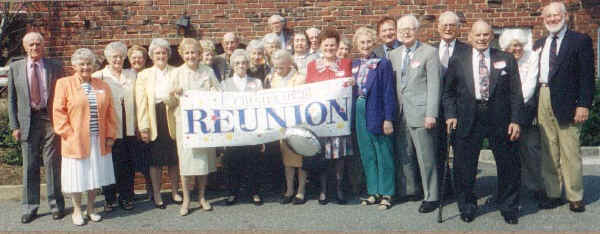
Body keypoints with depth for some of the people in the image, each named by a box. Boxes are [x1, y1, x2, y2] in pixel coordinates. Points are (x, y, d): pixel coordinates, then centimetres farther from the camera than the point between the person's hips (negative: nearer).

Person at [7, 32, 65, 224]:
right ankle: (29, 207, 16)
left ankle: (56, 205, 16)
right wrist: (14, 126, 1)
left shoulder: (55, 66, 3)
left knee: (53, 164, 4)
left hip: (51, 119, -1)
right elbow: (12, 99, 8)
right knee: (29, 166, 6)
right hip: (28, 121, 1)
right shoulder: (15, 68, 7)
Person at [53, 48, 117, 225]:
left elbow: (110, 112, 10)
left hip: (99, 142, 3)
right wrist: (69, 134, -11)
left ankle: (91, 209, 24)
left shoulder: (102, 86, 10)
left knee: (95, 176, 9)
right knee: (77, 176, 4)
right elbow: (58, 112, -4)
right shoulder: (64, 84, 0)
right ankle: (77, 211, 20)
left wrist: (110, 135, 3)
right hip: (75, 141, -3)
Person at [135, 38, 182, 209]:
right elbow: (141, 102, 0)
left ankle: (175, 192, 25)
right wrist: (143, 127, -7)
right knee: (155, 160, 5)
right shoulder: (144, 75, 6)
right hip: (153, 121, 0)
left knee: (174, 158, 8)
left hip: (172, 121, 0)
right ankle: (156, 195, 19)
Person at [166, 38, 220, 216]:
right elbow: (169, 101, 5)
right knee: (186, 157, -4)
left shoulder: (208, 72, 8)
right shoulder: (176, 73, 5)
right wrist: (174, 94, -16)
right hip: (184, 121, -1)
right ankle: (186, 199, 6)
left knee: (205, 157, 4)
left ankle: (202, 197, 18)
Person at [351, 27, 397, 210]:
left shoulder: (383, 64, -5)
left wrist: (388, 119, -13)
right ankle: (373, 192, 22)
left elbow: (389, 93, -8)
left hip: (377, 114, -6)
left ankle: (386, 194, 12)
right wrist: (352, 115, 7)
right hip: (359, 114, 6)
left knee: (384, 155, 2)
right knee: (367, 155, 11)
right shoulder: (354, 65, 11)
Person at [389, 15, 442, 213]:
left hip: (420, 114, -5)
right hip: (401, 113, 6)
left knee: (426, 158, -1)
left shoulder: (429, 52, -3)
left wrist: (431, 114, -14)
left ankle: (431, 197, 11)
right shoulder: (394, 54, 13)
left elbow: (434, 85, -8)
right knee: (406, 156, 12)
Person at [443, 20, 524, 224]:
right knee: (464, 167, 5)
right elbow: (448, 92, 9)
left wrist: (516, 120, -4)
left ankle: (508, 208, 26)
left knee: (509, 165, 6)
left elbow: (515, 93, 4)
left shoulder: (506, 60, 7)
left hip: (500, 119, 0)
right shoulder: (458, 60, 7)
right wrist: (451, 114, -4)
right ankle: (467, 207, 25)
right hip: (468, 120, 0)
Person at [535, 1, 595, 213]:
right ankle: (552, 194, 17)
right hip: (543, 101, 5)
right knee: (549, 152, 8)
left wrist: (584, 104, -13)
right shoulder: (539, 44, 16)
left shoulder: (580, 41, 1)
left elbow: (587, 75, -4)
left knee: (570, 152, -1)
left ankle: (575, 197, 10)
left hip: (566, 102, -4)